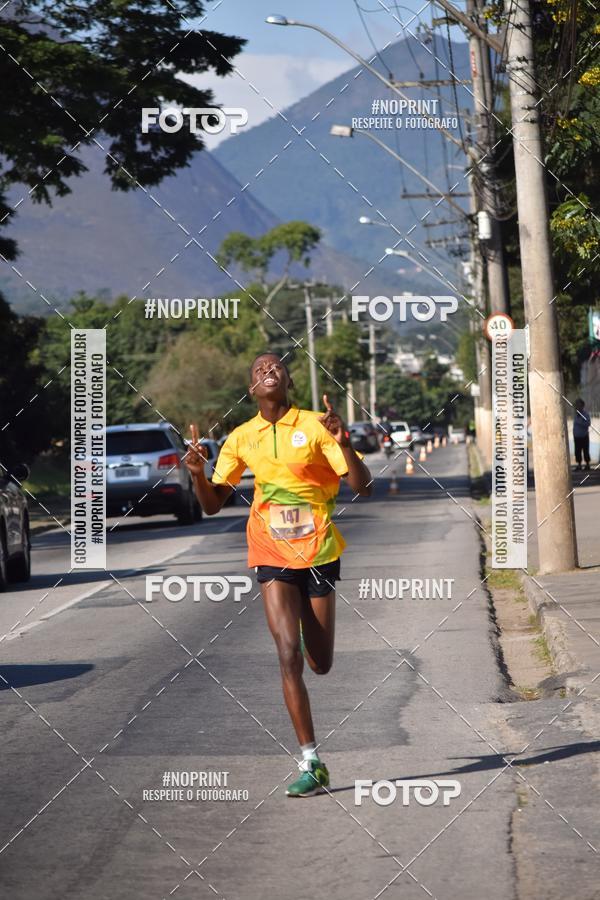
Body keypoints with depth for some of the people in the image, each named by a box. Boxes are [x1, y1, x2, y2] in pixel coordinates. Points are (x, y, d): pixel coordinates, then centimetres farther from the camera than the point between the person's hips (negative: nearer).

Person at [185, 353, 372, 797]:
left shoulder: (315, 425, -5)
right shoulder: (241, 438, 4)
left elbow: (362, 485, -9)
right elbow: (213, 504, 9)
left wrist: (343, 443, -26)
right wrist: (198, 472, -11)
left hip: (318, 551, -1)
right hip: (273, 555, 1)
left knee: (319, 663, 6)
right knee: (289, 655, -13)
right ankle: (311, 764, -9)